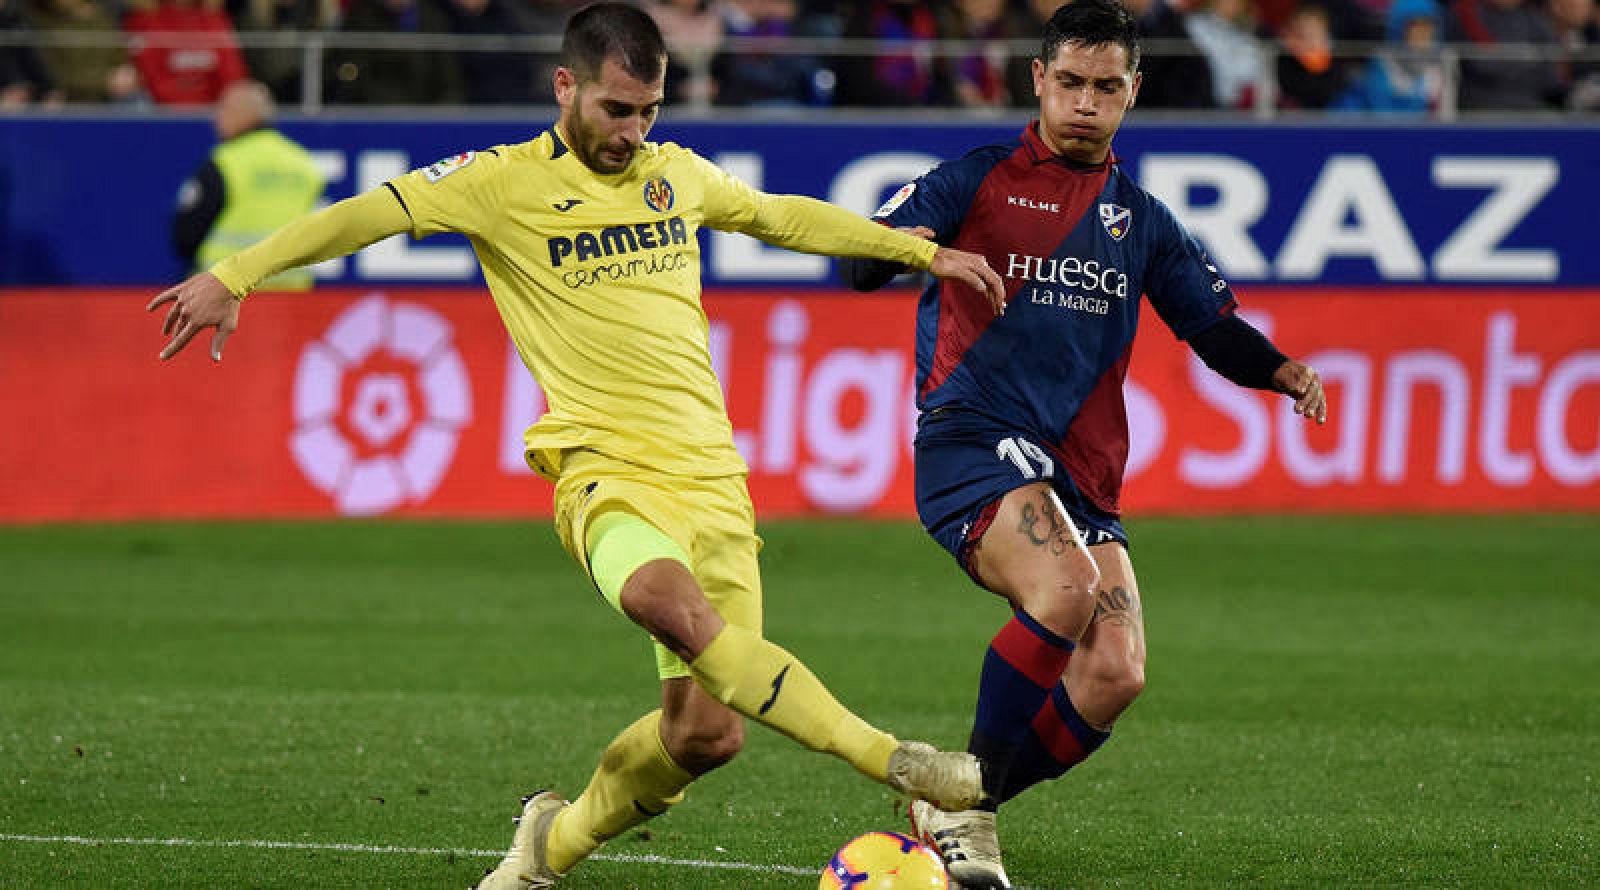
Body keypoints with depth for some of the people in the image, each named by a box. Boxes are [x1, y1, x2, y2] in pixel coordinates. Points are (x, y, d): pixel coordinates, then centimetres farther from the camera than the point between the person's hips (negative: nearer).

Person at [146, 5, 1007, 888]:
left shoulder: (677, 174, 17)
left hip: (712, 475, 5)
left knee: (705, 731, -5)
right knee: (672, 602, -39)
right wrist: (233, 277, -12)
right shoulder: (505, 183, 1)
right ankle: (892, 761, -40)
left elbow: (785, 216, 33)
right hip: (607, 473, -5)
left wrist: (923, 251, 38)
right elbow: (367, 214, -2)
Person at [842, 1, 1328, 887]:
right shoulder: (978, 181, 6)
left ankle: (955, 809, 7)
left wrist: (1283, 370, 0)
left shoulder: (1141, 220, 20)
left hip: (1081, 474, 5)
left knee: (1114, 675, -14)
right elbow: (857, 262, -3)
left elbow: (1218, 330, 22)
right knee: (1068, 588, -34)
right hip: (972, 439, -5)